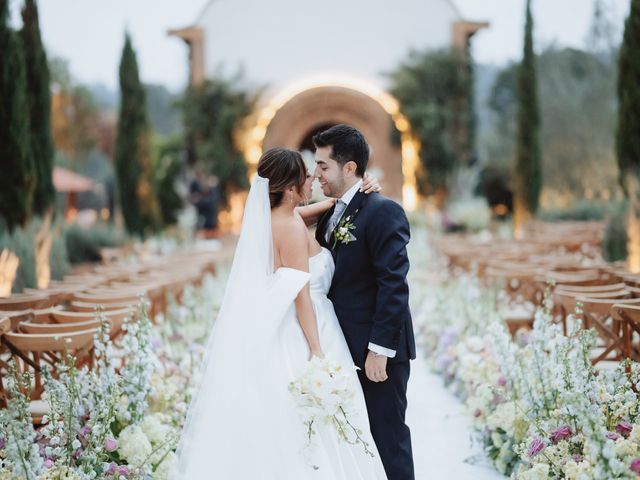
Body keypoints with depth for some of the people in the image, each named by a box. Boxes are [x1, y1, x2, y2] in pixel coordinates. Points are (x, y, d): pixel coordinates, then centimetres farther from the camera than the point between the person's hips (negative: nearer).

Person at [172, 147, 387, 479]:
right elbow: (300, 294, -21)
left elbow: (323, 209, 25)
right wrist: (317, 352, -21)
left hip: (278, 334, 9)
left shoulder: (273, 216, 9)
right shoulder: (291, 227, -17)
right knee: (308, 432, -2)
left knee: (277, 428, 14)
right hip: (299, 337, -9)